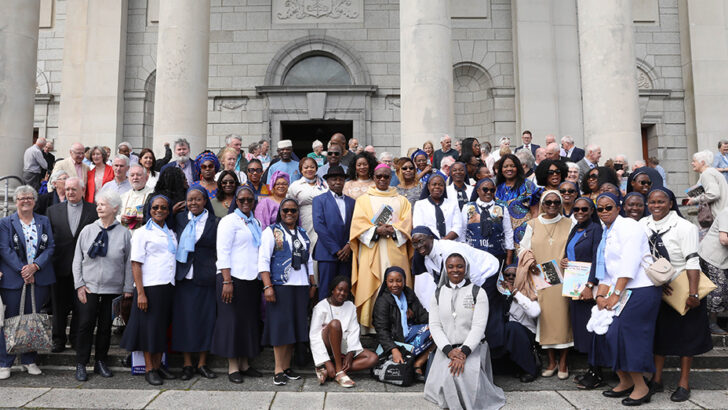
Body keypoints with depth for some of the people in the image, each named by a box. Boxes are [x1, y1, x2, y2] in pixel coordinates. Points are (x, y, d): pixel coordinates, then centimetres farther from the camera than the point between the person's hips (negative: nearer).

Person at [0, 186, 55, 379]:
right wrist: (22, 270, -15)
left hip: (39, 278, 2)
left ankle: (29, 360, 19)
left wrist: (35, 266, -11)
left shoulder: (44, 222, 10)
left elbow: (50, 247, 4)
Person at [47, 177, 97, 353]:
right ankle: (58, 339, 20)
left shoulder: (94, 210, 2)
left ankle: (76, 338, 20)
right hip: (60, 266, 2)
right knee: (59, 305, 9)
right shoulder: (53, 210, 8)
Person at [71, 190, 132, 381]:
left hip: (113, 289, 0)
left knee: (106, 326, 8)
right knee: (85, 325, 0)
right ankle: (81, 365, 13)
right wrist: (79, 285, -1)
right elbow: (77, 259, 5)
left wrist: (128, 289, -1)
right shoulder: (87, 230, 2)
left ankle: (101, 362, 23)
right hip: (89, 288, 0)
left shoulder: (124, 233, -1)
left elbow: (129, 263, 1)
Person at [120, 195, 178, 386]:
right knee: (150, 327, 0)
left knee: (163, 326, 10)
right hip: (150, 286, -5)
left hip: (168, 287, 6)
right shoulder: (142, 233, -2)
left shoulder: (171, 233, 15)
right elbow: (135, 264, -7)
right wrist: (140, 293, -14)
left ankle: (158, 365, 21)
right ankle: (149, 369, 9)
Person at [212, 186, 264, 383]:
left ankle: (245, 364, 19)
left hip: (252, 278, 7)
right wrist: (226, 281, -18)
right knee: (233, 320, -2)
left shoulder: (256, 223, 17)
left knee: (249, 320, 9)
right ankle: (233, 367, 6)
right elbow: (223, 252, -11)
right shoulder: (229, 221, -4)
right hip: (234, 277, -7)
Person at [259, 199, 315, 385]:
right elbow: (263, 260, -7)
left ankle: (287, 367, 15)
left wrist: (312, 284, 16)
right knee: (280, 326, -5)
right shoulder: (271, 231, 0)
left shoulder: (303, 234, 17)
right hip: (280, 286, -5)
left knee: (295, 326, 6)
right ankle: (279, 370, 1)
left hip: (301, 287, 5)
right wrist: (267, 286, -15)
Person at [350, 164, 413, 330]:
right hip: (371, 252, -1)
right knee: (371, 286, -8)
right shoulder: (364, 199, 14)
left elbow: (406, 223, 6)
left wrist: (393, 230, -13)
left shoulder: (401, 201, 19)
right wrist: (376, 230, -14)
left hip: (395, 253, 1)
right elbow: (358, 223, 1)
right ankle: (368, 326, -5)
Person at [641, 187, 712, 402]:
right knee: (659, 332, 10)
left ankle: (684, 383, 16)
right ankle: (657, 379, 20)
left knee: (686, 334, 5)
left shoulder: (685, 227, -15)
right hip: (656, 288, 4)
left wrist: (693, 294, -23)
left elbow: (692, 262, -19)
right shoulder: (643, 225, -2)